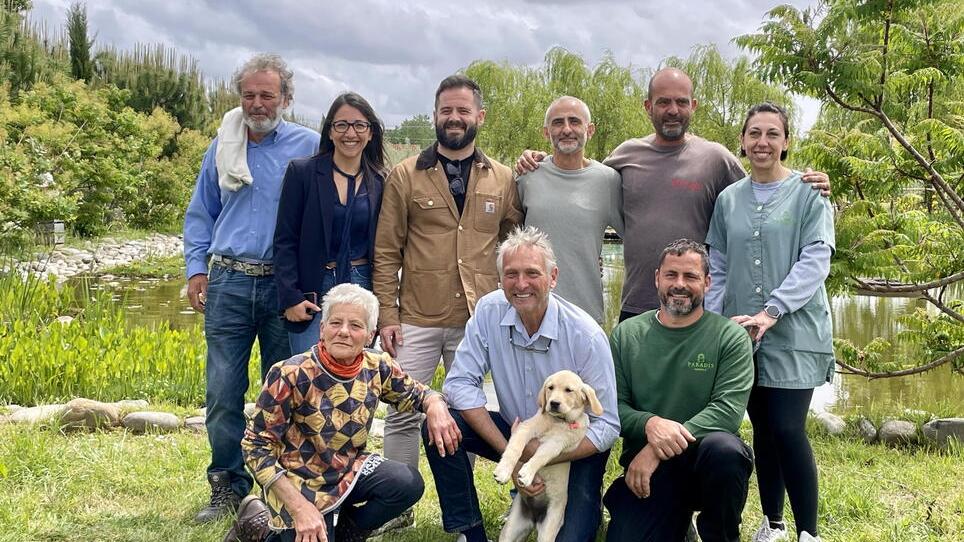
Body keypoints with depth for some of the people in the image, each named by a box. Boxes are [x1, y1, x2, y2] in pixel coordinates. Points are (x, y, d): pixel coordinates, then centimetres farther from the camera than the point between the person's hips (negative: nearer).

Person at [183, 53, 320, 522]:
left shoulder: (310, 147, 2)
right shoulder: (222, 148, 11)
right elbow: (200, 214, 17)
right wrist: (195, 268, 4)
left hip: (286, 286, -2)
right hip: (228, 282, 2)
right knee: (223, 391, 2)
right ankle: (228, 487, 14)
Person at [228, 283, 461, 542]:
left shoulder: (377, 368, -8)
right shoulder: (291, 375, -21)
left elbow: (416, 393, 10)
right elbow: (256, 446, -18)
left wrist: (436, 406, -16)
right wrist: (300, 507, -26)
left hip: (350, 471, 4)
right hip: (299, 485, -4)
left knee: (409, 484, -20)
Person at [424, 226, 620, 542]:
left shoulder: (586, 335, -21)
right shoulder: (488, 312, -12)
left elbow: (607, 427, -18)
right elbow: (460, 383, -14)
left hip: (575, 449, -3)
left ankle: (586, 508, 13)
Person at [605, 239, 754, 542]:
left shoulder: (730, 337, -2)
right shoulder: (626, 335, 5)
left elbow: (728, 408, -13)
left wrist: (657, 450, -21)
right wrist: (649, 424, -22)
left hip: (702, 456, -1)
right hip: (645, 467, 1)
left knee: (724, 449, -35)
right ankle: (676, 517, 15)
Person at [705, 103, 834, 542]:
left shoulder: (809, 193, -1)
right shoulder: (728, 199, 10)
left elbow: (815, 261, -10)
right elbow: (718, 268, 12)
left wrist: (771, 312, -19)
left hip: (794, 332, -3)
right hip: (739, 333, 4)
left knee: (788, 429, -9)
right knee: (763, 429, 11)